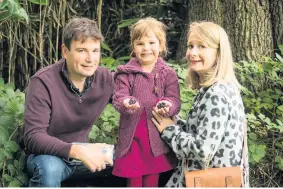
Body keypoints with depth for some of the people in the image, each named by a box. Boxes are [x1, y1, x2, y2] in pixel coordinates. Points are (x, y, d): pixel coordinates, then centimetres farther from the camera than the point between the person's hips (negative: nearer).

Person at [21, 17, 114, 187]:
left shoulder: (105, 79, -6)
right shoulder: (43, 82, -21)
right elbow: (33, 138, -28)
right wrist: (77, 151, -42)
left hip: (84, 152, 5)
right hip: (49, 155, -5)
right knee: (50, 168, -38)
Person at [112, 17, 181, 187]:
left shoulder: (168, 74, 2)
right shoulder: (125, 73, 1)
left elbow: (175, 100, -5)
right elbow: (119, 97, -8)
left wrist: (168, 105, -28)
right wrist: (125, 103, -31)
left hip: (157, 136, 0)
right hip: (132, 136, 0)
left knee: (152, 181, 11)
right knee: (133, 181, 9)